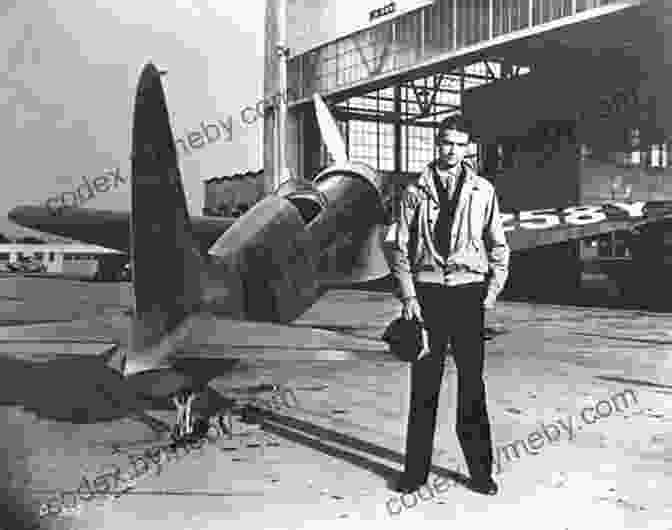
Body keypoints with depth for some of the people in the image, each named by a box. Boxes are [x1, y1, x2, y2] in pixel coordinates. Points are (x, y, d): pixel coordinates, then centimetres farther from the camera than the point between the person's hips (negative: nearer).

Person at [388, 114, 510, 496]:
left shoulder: (483, 191, 6)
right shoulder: (416, 191, 4)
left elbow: (499, 246, 11)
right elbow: (400, 247, 4)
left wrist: (493, 290, 1)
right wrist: (408, 295, -4)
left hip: (468, 290, 0)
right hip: (426, 291, 0)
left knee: (472, 382, 4)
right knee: (424, 382, 3)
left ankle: (480, 470, 15)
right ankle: (416, 469, 13)